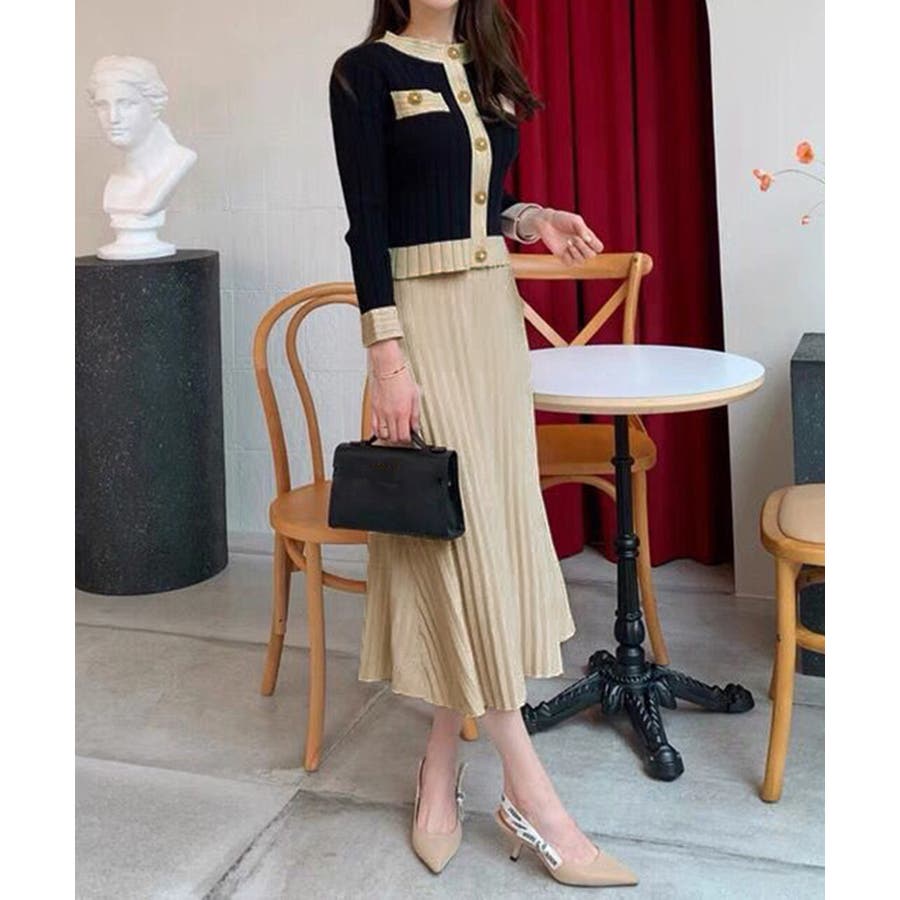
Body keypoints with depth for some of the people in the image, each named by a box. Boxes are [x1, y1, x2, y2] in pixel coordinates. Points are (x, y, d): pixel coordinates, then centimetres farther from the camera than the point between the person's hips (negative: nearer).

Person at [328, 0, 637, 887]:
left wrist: (531, 218, -2)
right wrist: (387, 354, -17)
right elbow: (366, 220, -11)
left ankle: (440, 771, 17)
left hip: (495, 311, 7)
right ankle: (530, 796, 1)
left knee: (491, 521, 6)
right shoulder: (365, 71, -5)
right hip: (423, 318, -7)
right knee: (458, 534, -5)